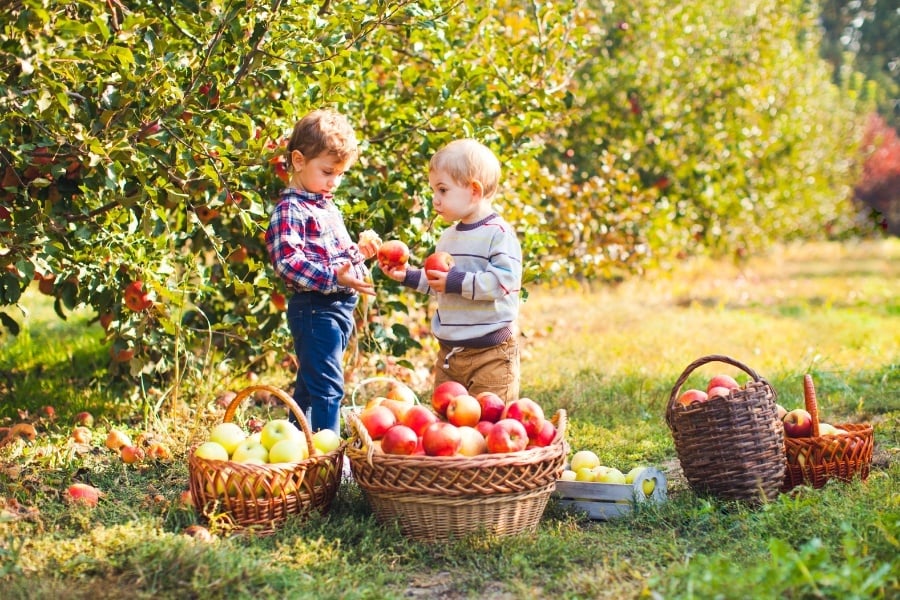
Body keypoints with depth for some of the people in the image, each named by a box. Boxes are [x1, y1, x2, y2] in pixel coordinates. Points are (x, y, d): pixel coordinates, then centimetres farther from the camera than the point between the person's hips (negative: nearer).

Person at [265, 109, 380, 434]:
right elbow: (288, 261, -23)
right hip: (315, 309, -10)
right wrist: (333, 276, -32)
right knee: (327, 387, -11)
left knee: (310, 386, 17)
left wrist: (359, 250, 12)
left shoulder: (327, 207, 19)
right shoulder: (290, 210, -12)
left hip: (339, 307, 10)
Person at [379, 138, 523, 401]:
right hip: (448, 351, 8)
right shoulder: (448, 236, 13)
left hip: (490, 352, -8)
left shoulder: (499, 233, -14)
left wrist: (457, 282, -24)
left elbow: (504, 280, -24)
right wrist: (409, 276, 10)